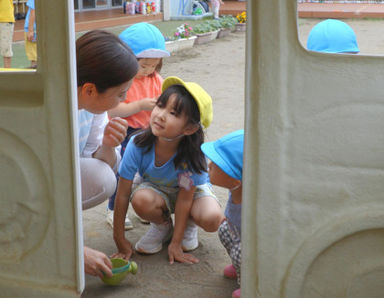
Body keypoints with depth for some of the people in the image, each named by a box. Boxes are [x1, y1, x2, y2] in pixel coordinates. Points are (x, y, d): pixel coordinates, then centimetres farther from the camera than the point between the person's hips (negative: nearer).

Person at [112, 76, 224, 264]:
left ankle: (189, 225, 6)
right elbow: (122, 194, -22)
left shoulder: (192, 153, -33)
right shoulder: (138, 144, -30)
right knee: (141, 200, -34)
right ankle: (162, 225, 1)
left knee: (212, 219, -31)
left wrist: (175, 244, -22)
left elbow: (184, 199, -25)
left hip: (191, 189, -1)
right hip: (156, 189, 1)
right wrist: (120, 240, -18)